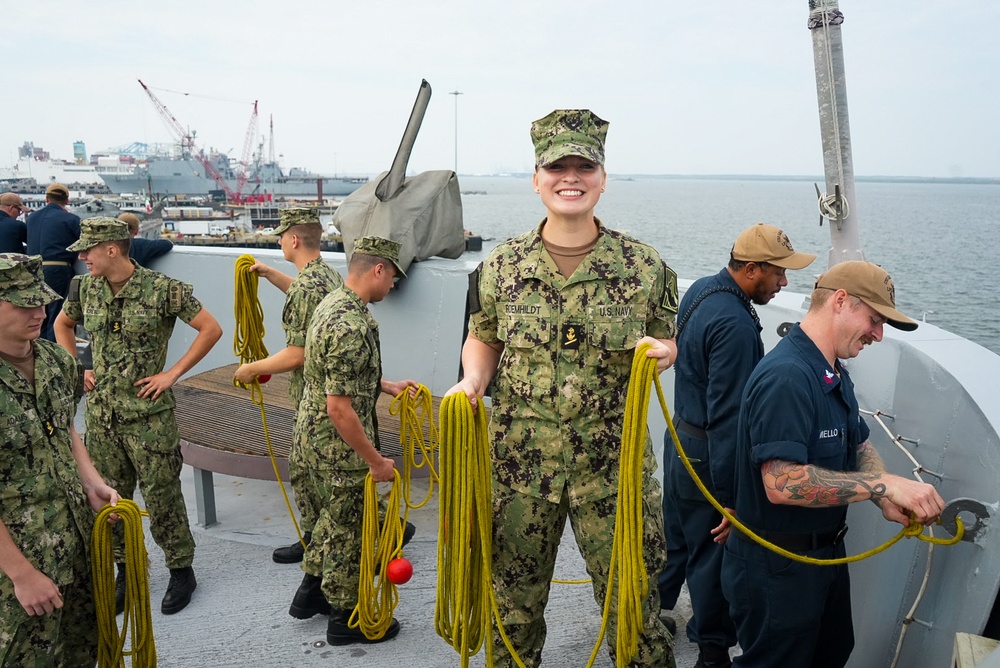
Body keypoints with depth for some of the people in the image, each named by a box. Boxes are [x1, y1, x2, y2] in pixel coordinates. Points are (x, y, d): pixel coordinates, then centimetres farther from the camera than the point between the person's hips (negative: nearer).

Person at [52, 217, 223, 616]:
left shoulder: (162, 290, -15)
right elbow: (62, 324, 22)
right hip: (101, 412, 5)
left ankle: (181, 570, 20)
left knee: (162, 495, 3)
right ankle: (126, 569, 31)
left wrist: (172, 373, -13)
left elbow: (211, 329, -12)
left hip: (148, 414, -5)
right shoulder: (85, 288, 2)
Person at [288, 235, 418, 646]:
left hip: (315, 437, 10)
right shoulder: (351, 326, -29)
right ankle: (347, 618, 26)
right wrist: (375, 461, -21)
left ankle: (312, 592, 42)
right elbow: (339, 407, -29)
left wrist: (388, 386, 13)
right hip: (338, 447, -10)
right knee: (349, 531, 8)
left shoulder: (332, 303, 4)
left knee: (335, 517, 27)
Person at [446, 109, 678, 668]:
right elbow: (483, 339, 14)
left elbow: (668, 339, 11)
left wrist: (663, 352, -12)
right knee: (515, 598, 18)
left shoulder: (644, 266, -2)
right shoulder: (502, 266, 0)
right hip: (520, 459, 2)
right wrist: (472, 380, -6)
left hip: (614, 461, -1)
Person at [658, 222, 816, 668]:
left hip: (679, 436, 9)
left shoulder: (701, 289, 1)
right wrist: (730, 499, -23)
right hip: (708, 458, -9)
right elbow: (726, 419, -28)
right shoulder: (735, 326, -28)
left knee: (674, 538, 24)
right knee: (712, 554, 7)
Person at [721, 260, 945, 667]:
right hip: (776, 569, -10)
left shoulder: (835, 374, 7)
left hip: (827, 552, 10)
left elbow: (859, 447, 10)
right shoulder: (786, 376, -28)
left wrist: (886, 499, -11)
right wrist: (884, 483, -31)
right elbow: (782, 483, -36)